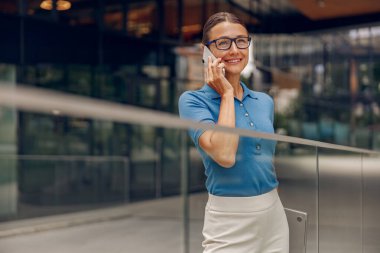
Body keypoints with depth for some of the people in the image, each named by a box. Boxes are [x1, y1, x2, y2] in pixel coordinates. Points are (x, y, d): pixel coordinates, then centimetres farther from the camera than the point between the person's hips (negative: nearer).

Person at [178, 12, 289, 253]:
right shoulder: (193, 100, -9)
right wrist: (227, 94, -14)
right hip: (230, 218, -5)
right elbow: (224, 155, -23)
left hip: (275, 213, 5)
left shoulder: (265, 101, 7)